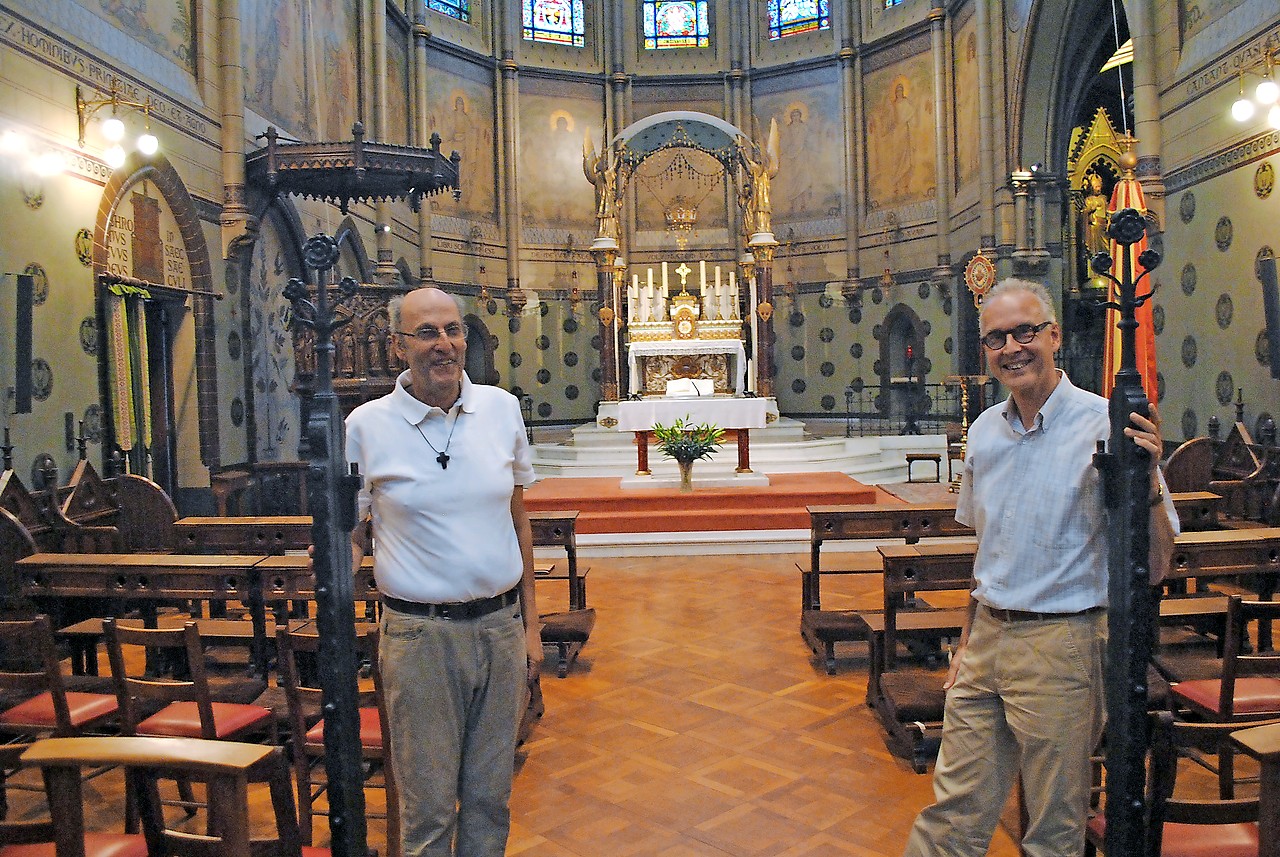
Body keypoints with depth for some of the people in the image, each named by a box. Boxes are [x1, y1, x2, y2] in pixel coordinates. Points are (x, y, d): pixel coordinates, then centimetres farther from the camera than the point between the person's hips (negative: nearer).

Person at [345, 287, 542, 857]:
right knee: (429, 804, 9)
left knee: (490, 794, 16)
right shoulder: (367, 425, -6)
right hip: (420, 634, -3)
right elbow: (346, 532, 2)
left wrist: (529, 623, 10)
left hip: (500, 625, 3)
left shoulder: (502, 408, 3)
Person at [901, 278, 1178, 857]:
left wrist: (1147, 479, -29)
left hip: (1062, 644, -5)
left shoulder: (1106, 428, -12)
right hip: (988, 639, 5)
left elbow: (1154, 565, -14)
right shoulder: (984, 432, 6)